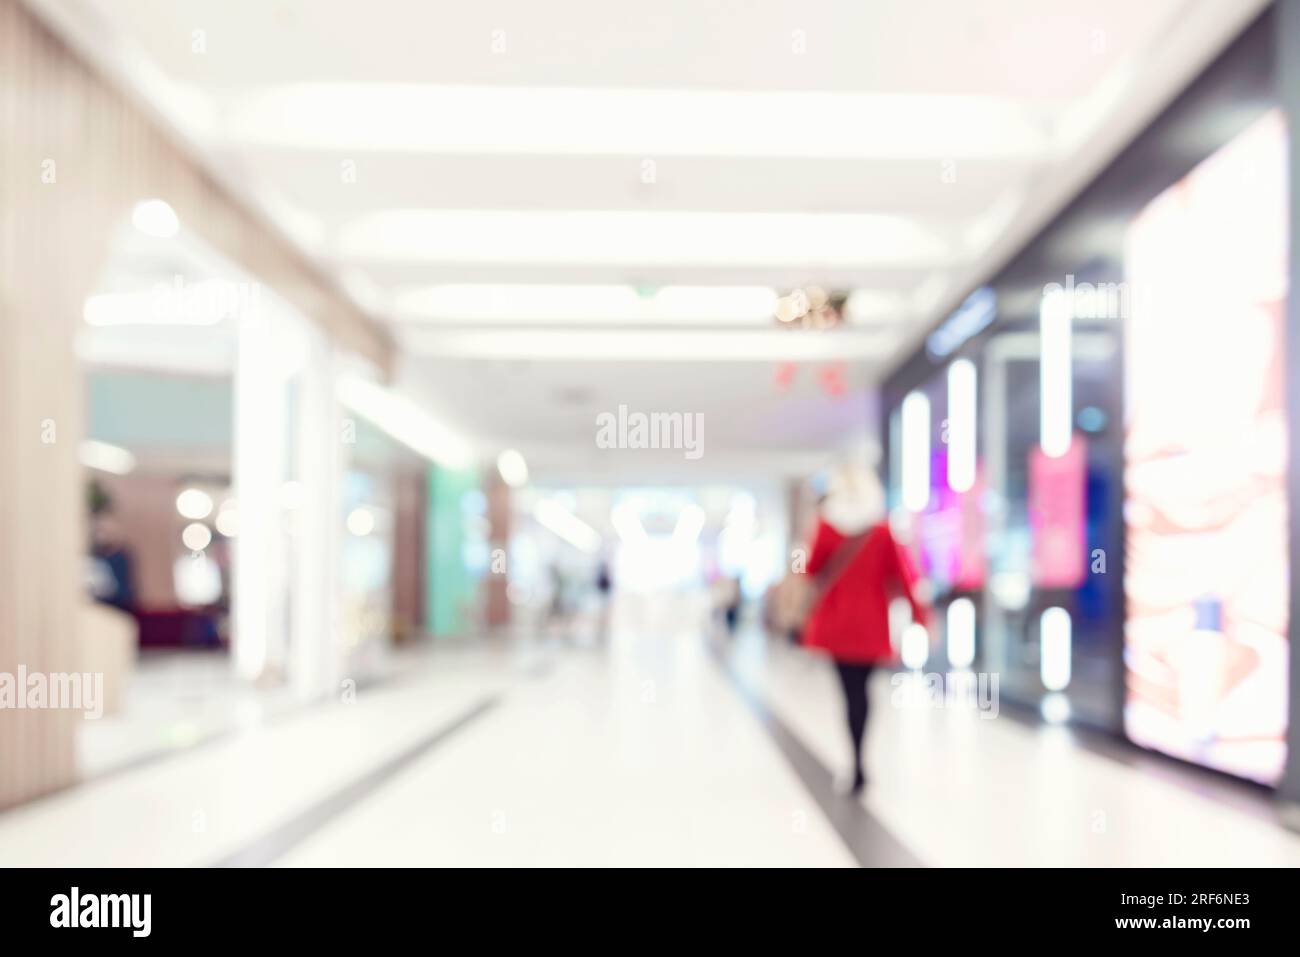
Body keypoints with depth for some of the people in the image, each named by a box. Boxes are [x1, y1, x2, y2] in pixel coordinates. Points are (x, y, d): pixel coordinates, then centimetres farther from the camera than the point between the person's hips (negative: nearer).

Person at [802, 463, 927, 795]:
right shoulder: (882, 530, -4)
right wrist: (918, 611, 0)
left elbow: (814, 569, 0)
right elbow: (900, 571, -4)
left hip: (836, 620, -1)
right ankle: (857, 764, 20)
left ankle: (859, 767, -10)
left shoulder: (826, 526, -6)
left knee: (851, 690, -1)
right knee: (861, 686, 14)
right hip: (871, 622, 1)